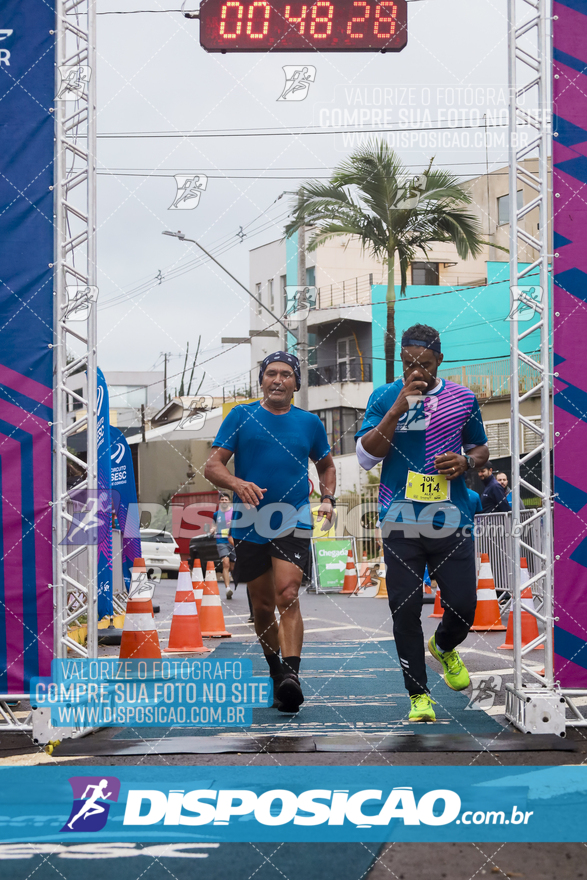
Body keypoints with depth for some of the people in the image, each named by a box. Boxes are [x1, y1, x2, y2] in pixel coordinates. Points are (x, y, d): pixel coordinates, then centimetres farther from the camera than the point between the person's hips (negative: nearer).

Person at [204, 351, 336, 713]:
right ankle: (276, 673, 29)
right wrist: (237, 483, -21)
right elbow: (213, 465, -1)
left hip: (294, 522, -1)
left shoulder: (309, 422, 10)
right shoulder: (241, 417, 5)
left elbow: (327, 465, 25)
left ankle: (291, 675, -28)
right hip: (249, 523, 1)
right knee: (263, 605, 9)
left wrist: (328, 500, 6)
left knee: (287, 595, -19)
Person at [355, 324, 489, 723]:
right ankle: (419, 695, 10)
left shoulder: (463, 399, 5)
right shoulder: (385, 397, 1)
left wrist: (467, 461, -7)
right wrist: (398, 409, -16)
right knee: (405, 608, -2)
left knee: (463, 605, 0)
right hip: (401, 521, -1)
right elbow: (366, 456, -7)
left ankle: (444, 646, 36)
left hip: (451, 519, 1)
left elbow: (481, 448, 17)